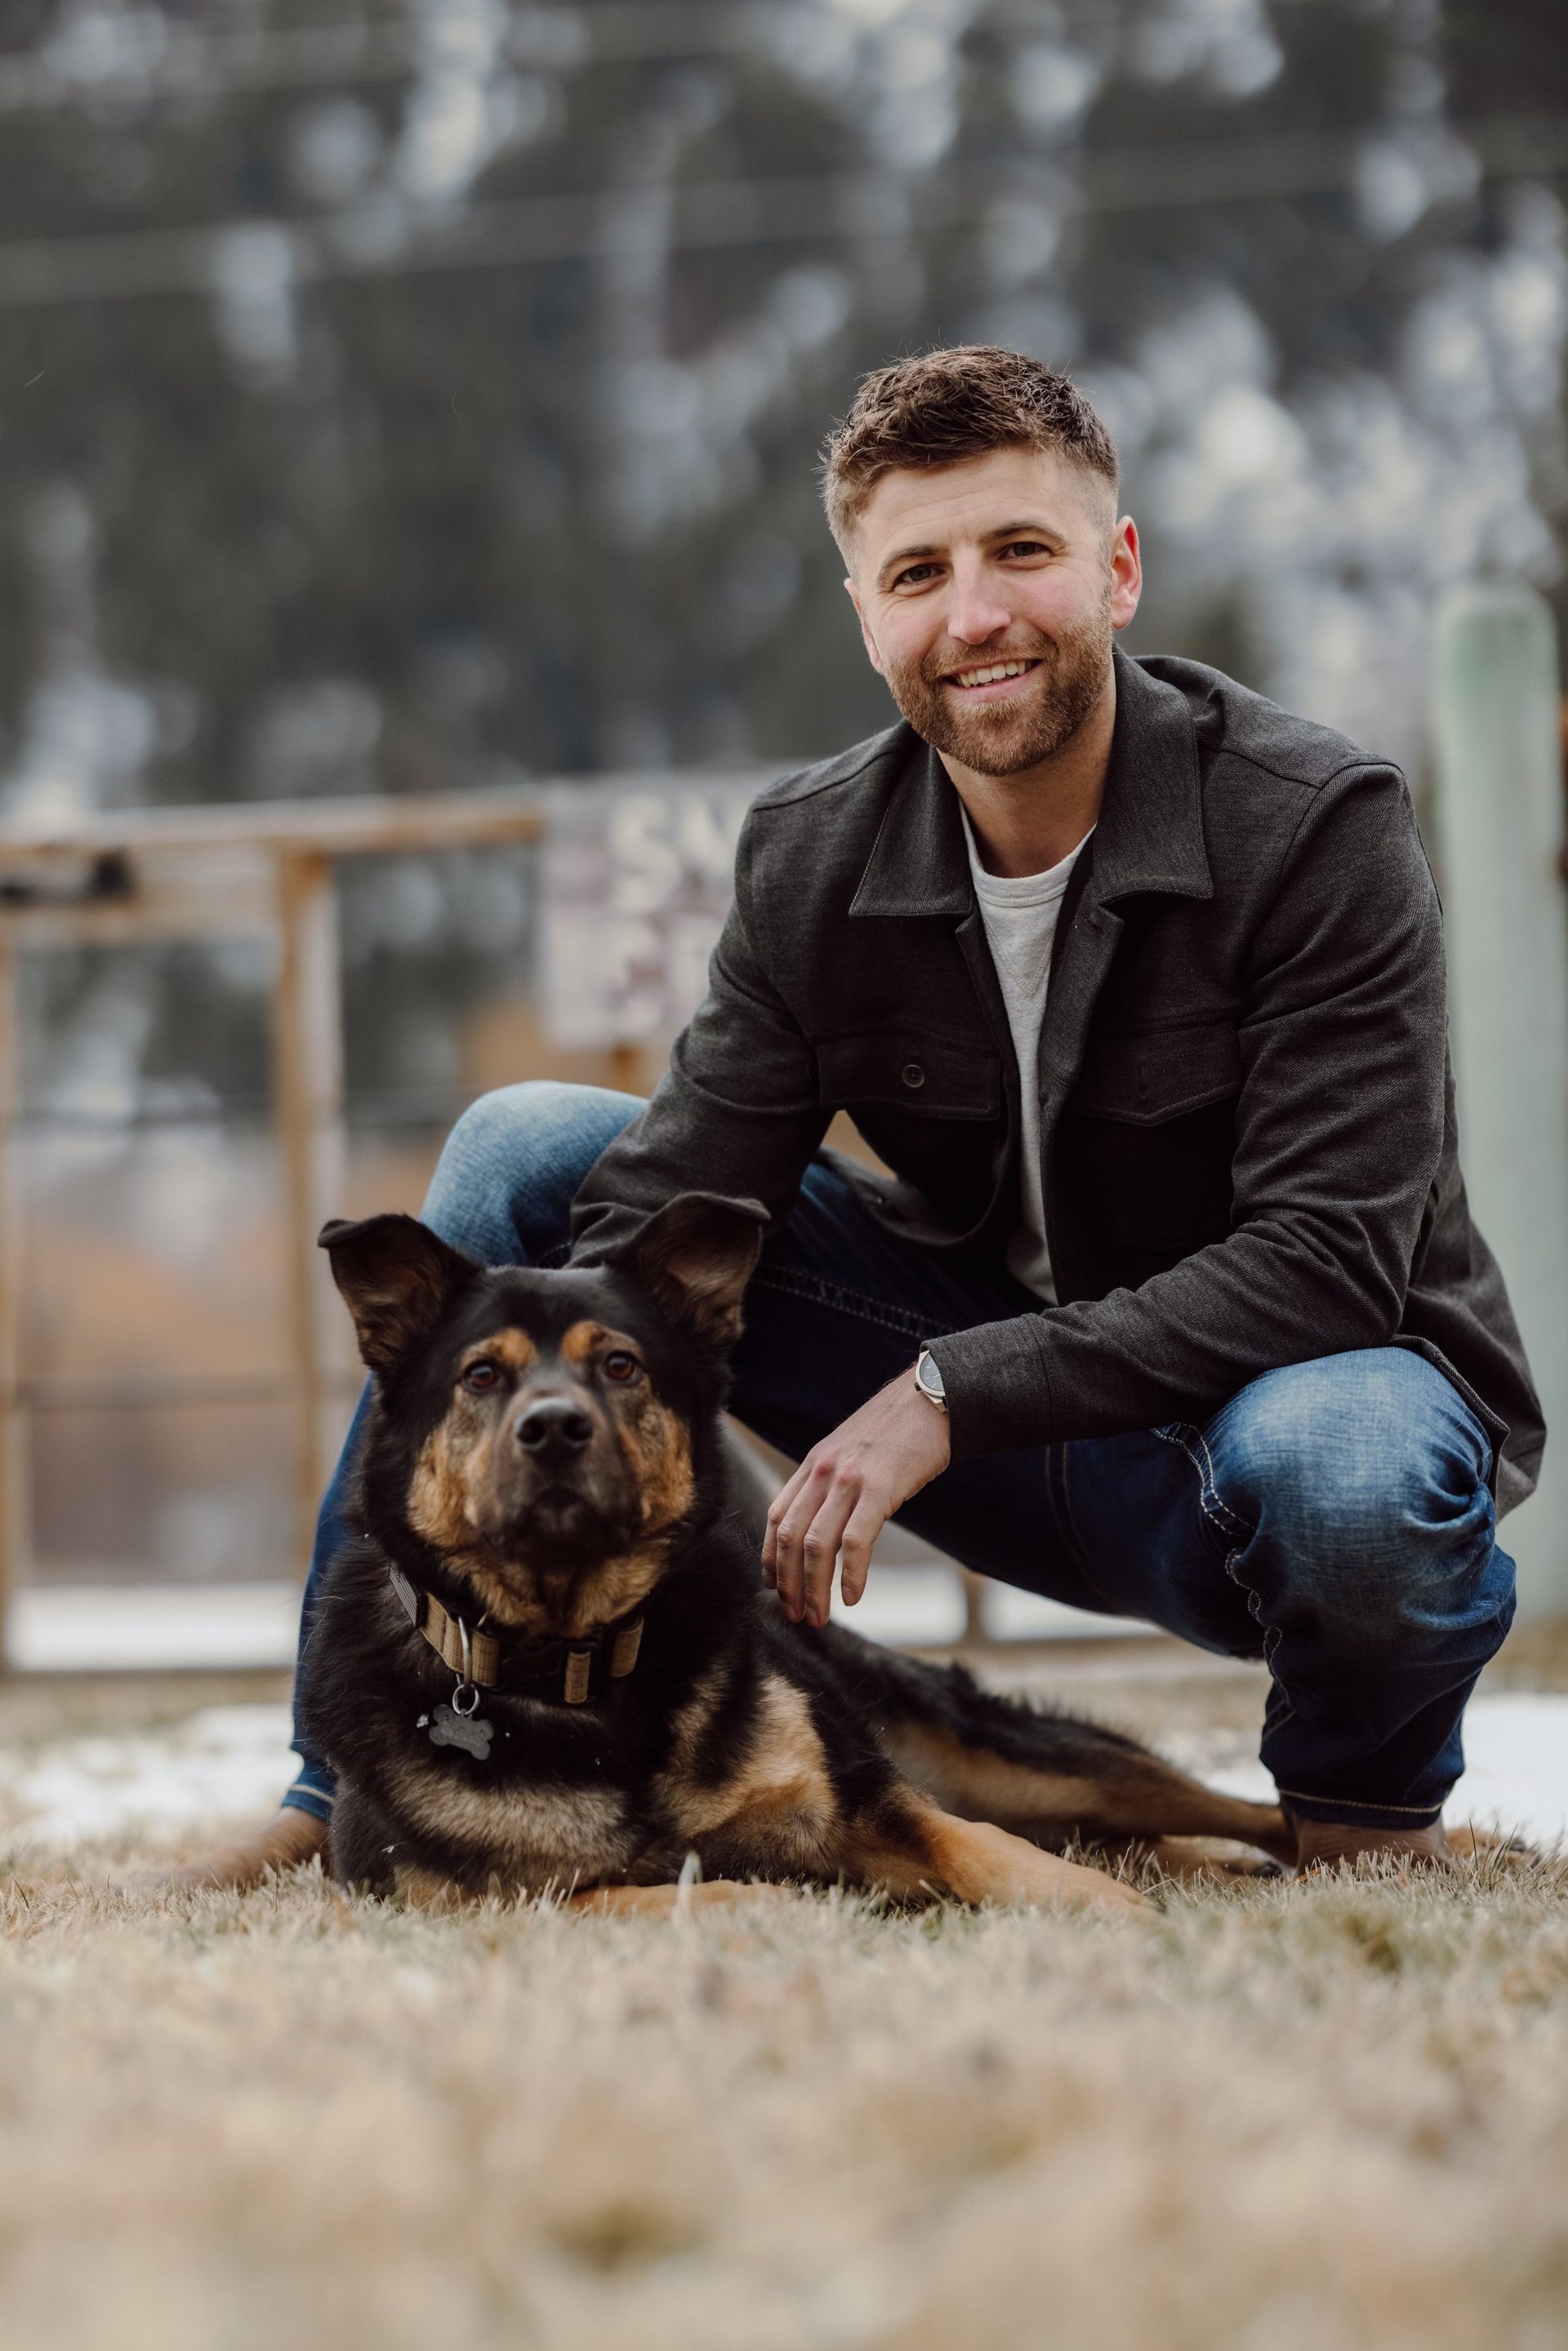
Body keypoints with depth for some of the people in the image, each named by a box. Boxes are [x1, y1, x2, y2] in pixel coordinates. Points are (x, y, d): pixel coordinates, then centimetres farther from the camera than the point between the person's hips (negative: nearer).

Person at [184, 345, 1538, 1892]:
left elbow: (1329, 1260, -27)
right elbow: (664, 1212, -9)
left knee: (1337, 1468, -43)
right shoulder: (811, 861, -6)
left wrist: (949, 1396, -32)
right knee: (525, 1154, -5)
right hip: (990, 1409, 5)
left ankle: (1371, 1799, -6)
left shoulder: (1318, 827, -20)